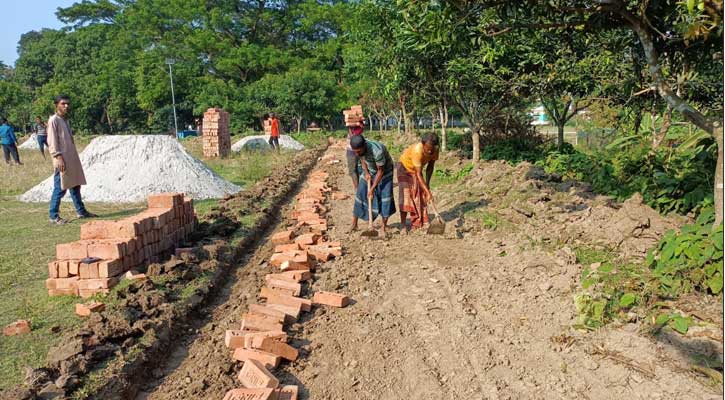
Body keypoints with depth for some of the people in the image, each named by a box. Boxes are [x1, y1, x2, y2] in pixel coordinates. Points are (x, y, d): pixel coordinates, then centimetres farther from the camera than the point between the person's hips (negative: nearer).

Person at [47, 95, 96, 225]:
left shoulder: (65, 120, 17)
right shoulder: (53, 120, -9)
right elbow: (52, 141, -14)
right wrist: (58, 157, -21)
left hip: (72, 158, 9)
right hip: (62, 160, -9)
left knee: (75, 185, 13)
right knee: (60, 188, -6)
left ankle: (81, 211, 21)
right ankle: (54, 216, 1)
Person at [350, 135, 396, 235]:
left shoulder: (377, 151, -40)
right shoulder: (357, 148, -22)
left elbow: (381, 171, -27)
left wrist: (372, 189, -23)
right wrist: (366, 173, -13)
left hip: (385, 171, -4)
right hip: (369, 171, 5)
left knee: (386, 196, -14)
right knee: (360, 194, -2)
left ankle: (383, 228, -4)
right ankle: (354, 225, 9)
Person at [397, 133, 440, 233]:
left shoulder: (435, 150, -23)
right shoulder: (417, 150, -40)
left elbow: (430, 167, -6)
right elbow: (419, 174, -40)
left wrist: (427, 184, -10)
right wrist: (428, 191, -42)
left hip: (417, 169, 6)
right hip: (405, 167, -6)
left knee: (420, 196, 1)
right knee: (405, 196, -13)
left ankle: (417, 224, 8)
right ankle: (403, 226, -9)